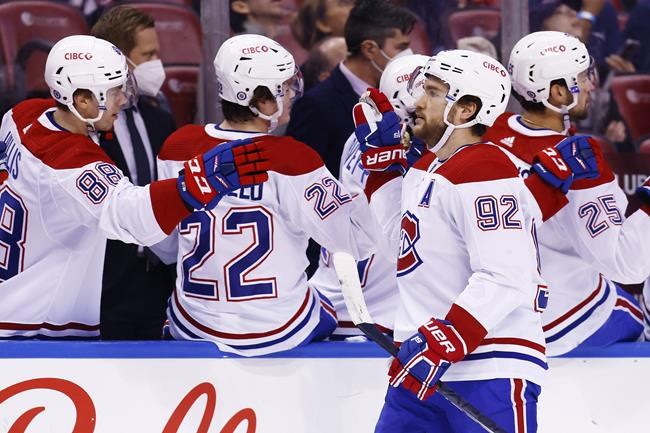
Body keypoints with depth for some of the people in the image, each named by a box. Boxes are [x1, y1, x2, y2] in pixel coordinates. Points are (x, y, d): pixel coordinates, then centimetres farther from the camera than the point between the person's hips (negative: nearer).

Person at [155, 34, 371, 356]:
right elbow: (356, 239, -17)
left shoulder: (178, 148, -7)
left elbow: (165, 247, 5)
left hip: (193, 329, 2)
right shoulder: (291, 159, -20)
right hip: (279, 333, -2)